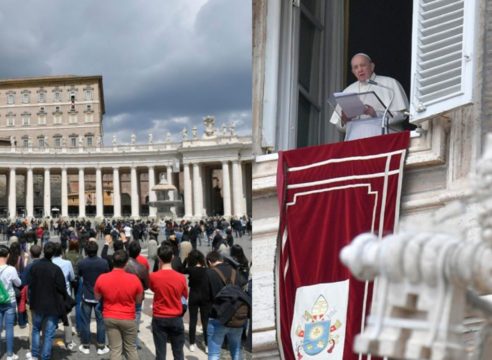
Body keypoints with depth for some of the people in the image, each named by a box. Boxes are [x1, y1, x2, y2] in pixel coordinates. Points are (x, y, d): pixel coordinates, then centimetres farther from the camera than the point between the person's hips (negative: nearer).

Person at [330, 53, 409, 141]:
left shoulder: (390, 84, 8)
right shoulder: (348, 91, 21)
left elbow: (401, 114, -2)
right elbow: (339, 124, 20)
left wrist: (377, 114, -15)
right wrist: (343, 120, -2)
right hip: (354, 138, 2)